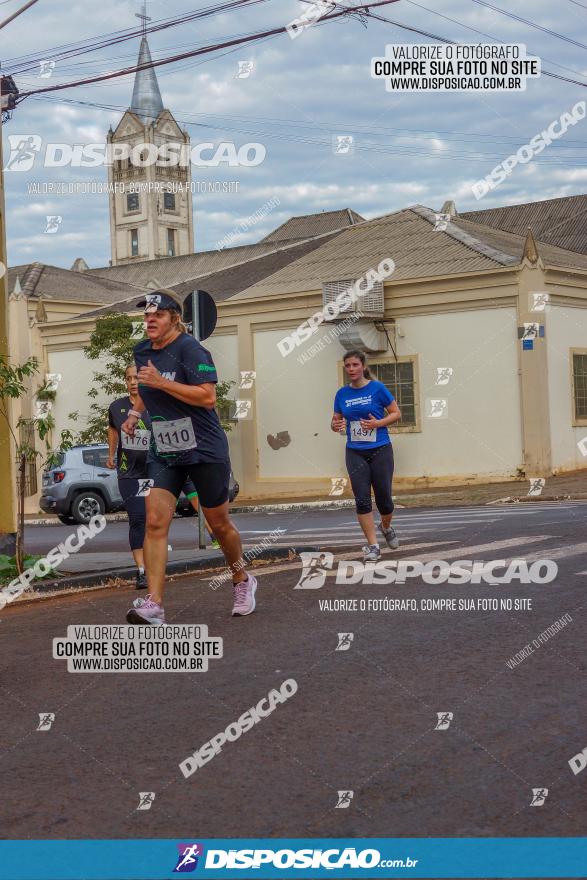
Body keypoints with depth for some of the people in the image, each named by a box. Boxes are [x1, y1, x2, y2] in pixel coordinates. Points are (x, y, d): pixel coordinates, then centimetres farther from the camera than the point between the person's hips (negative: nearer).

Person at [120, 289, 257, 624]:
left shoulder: (190, 348, -15)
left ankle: (243, 581, 35)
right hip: (163, 453, 6)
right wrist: (136, 412, 14)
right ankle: (154, 606, -18)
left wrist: (161, 382, -25)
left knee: (219, 523, 8)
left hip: (205, 450, -6)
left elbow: (208, 396, -24)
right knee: (155, 521, -12)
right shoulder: (142, 351, 9)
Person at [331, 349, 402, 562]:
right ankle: (373, 546, 2)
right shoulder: (342, 394, 4)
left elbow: (396, 414, -2)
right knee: (362, 500, -5)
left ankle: (386, 527, 35)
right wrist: (336, 425, -12)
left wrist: (378, 423, -19)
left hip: (380, 451, -2)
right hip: (355, 454, 3)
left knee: (383, 498, 3)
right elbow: (336, 421, 12)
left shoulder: (377, 388, -7)